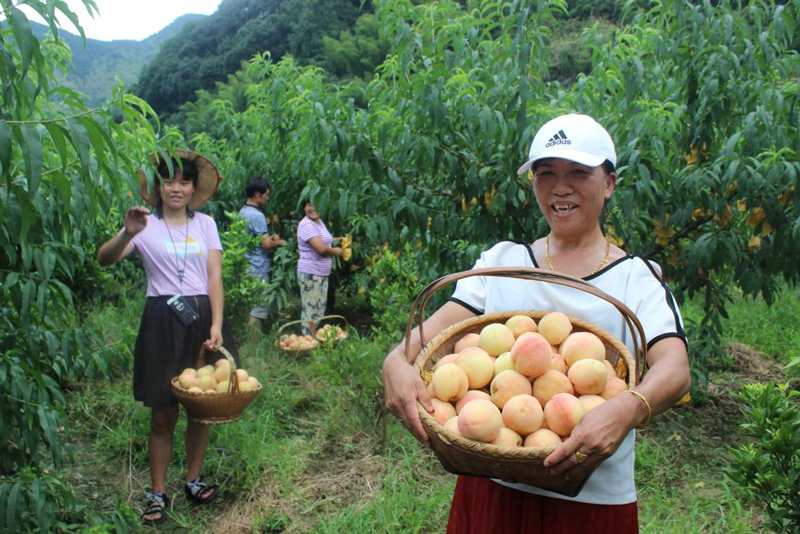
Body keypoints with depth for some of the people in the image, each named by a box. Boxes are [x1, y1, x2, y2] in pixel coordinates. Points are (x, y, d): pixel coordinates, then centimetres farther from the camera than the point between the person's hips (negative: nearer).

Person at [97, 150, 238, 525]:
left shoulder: (205, 223, 7)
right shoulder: (147, 226, 1)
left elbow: (215, 277, 0)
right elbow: (105, 259, -12)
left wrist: (216, 325, -11)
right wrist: (127, 233, -32)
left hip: (202, 316, 3)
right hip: (163, 321, -2)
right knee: (163, 415, 3)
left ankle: (193, 480, 27)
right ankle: (158, 493, 16)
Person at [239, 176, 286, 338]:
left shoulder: (242, 212, 13)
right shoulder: (257, 215, -18)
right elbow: (267, 244, -20)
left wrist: (270, 237, 12)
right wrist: (280, 242, -2)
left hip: (247, 267, 10)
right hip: (258, 269, -10)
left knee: (250, 307, 15)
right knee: (259, 309, -4)